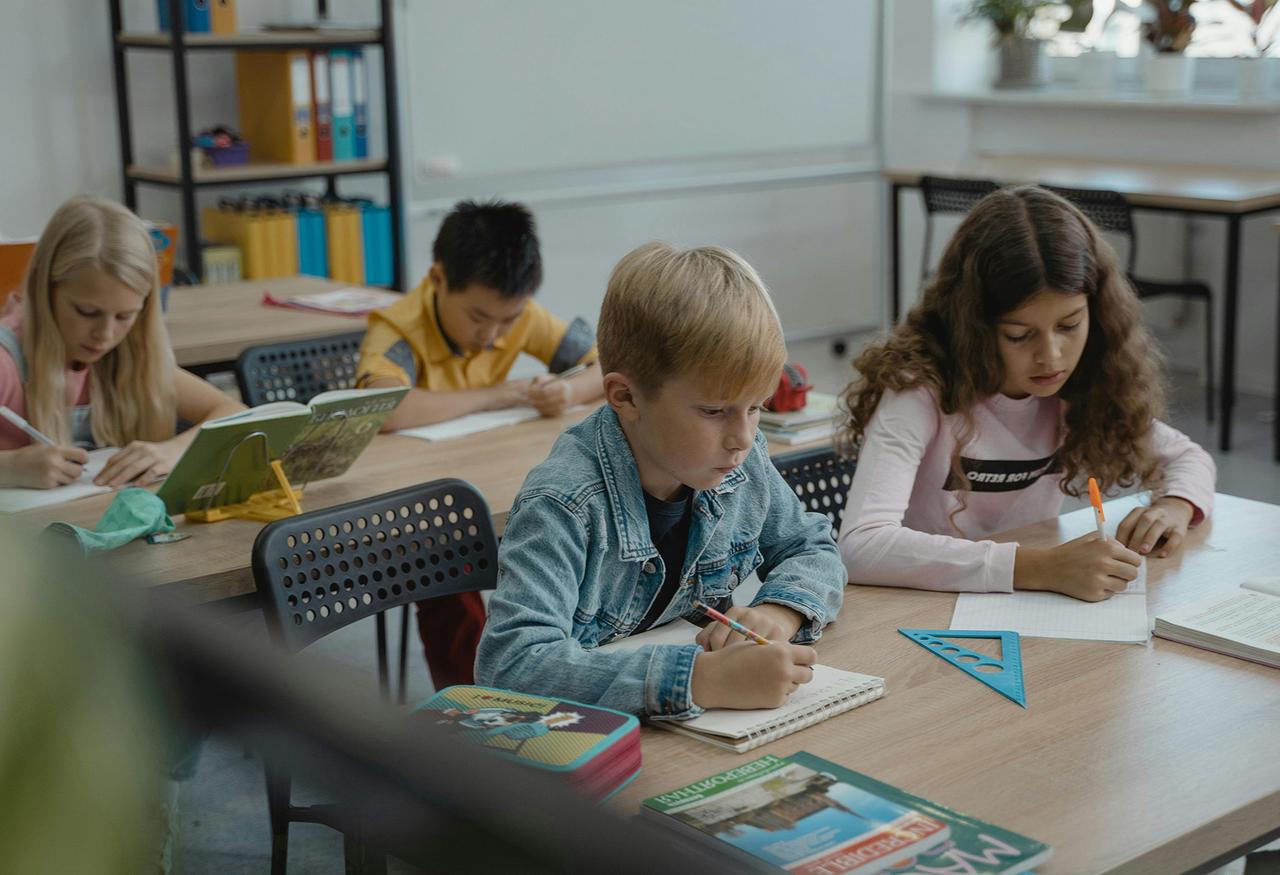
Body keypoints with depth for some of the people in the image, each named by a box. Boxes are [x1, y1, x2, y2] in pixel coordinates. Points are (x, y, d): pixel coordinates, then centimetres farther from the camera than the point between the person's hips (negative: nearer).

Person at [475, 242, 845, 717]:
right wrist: (702, 678, -40)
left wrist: (778, 614, -13)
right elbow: (510, 662, -35)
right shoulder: (562, 506, -24)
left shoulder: (744, 464, -4)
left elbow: (814, 550, 11)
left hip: (694, 737, 5)